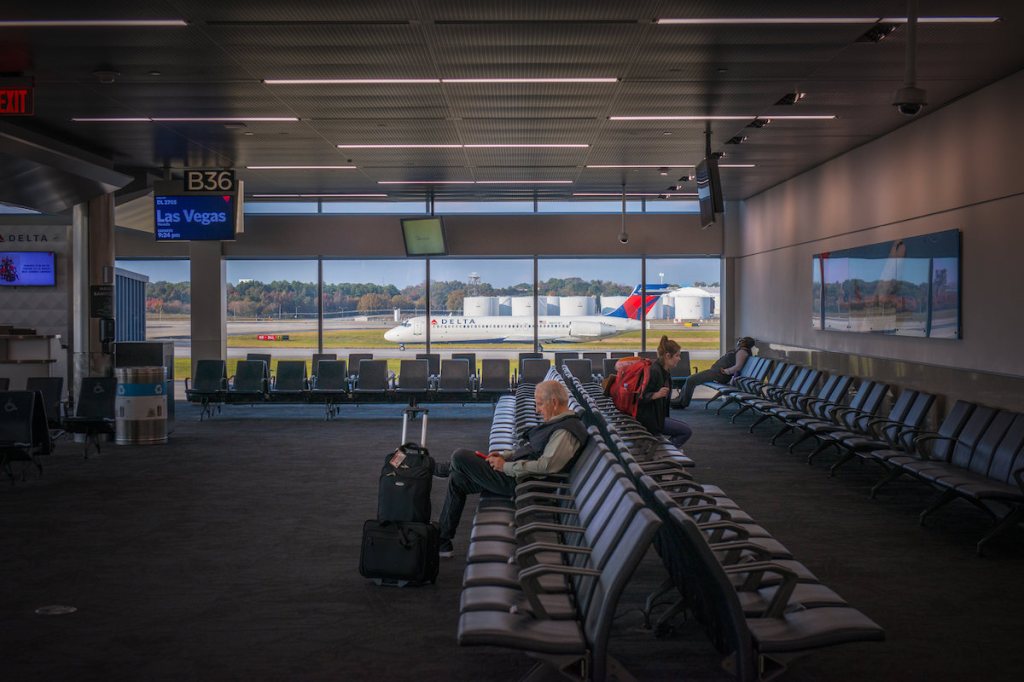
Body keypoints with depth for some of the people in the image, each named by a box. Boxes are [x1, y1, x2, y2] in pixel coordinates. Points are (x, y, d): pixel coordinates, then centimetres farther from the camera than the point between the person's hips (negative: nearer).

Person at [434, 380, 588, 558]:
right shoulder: (556, 423, 12)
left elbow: (544, 466, -29)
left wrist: (506, 466, -19)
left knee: (460, 457, -6)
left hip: (516, 482, -11)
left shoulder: (565, 432, -22)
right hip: (512, 471, 11)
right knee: (457, 480, 12)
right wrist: (505, 455, 8)